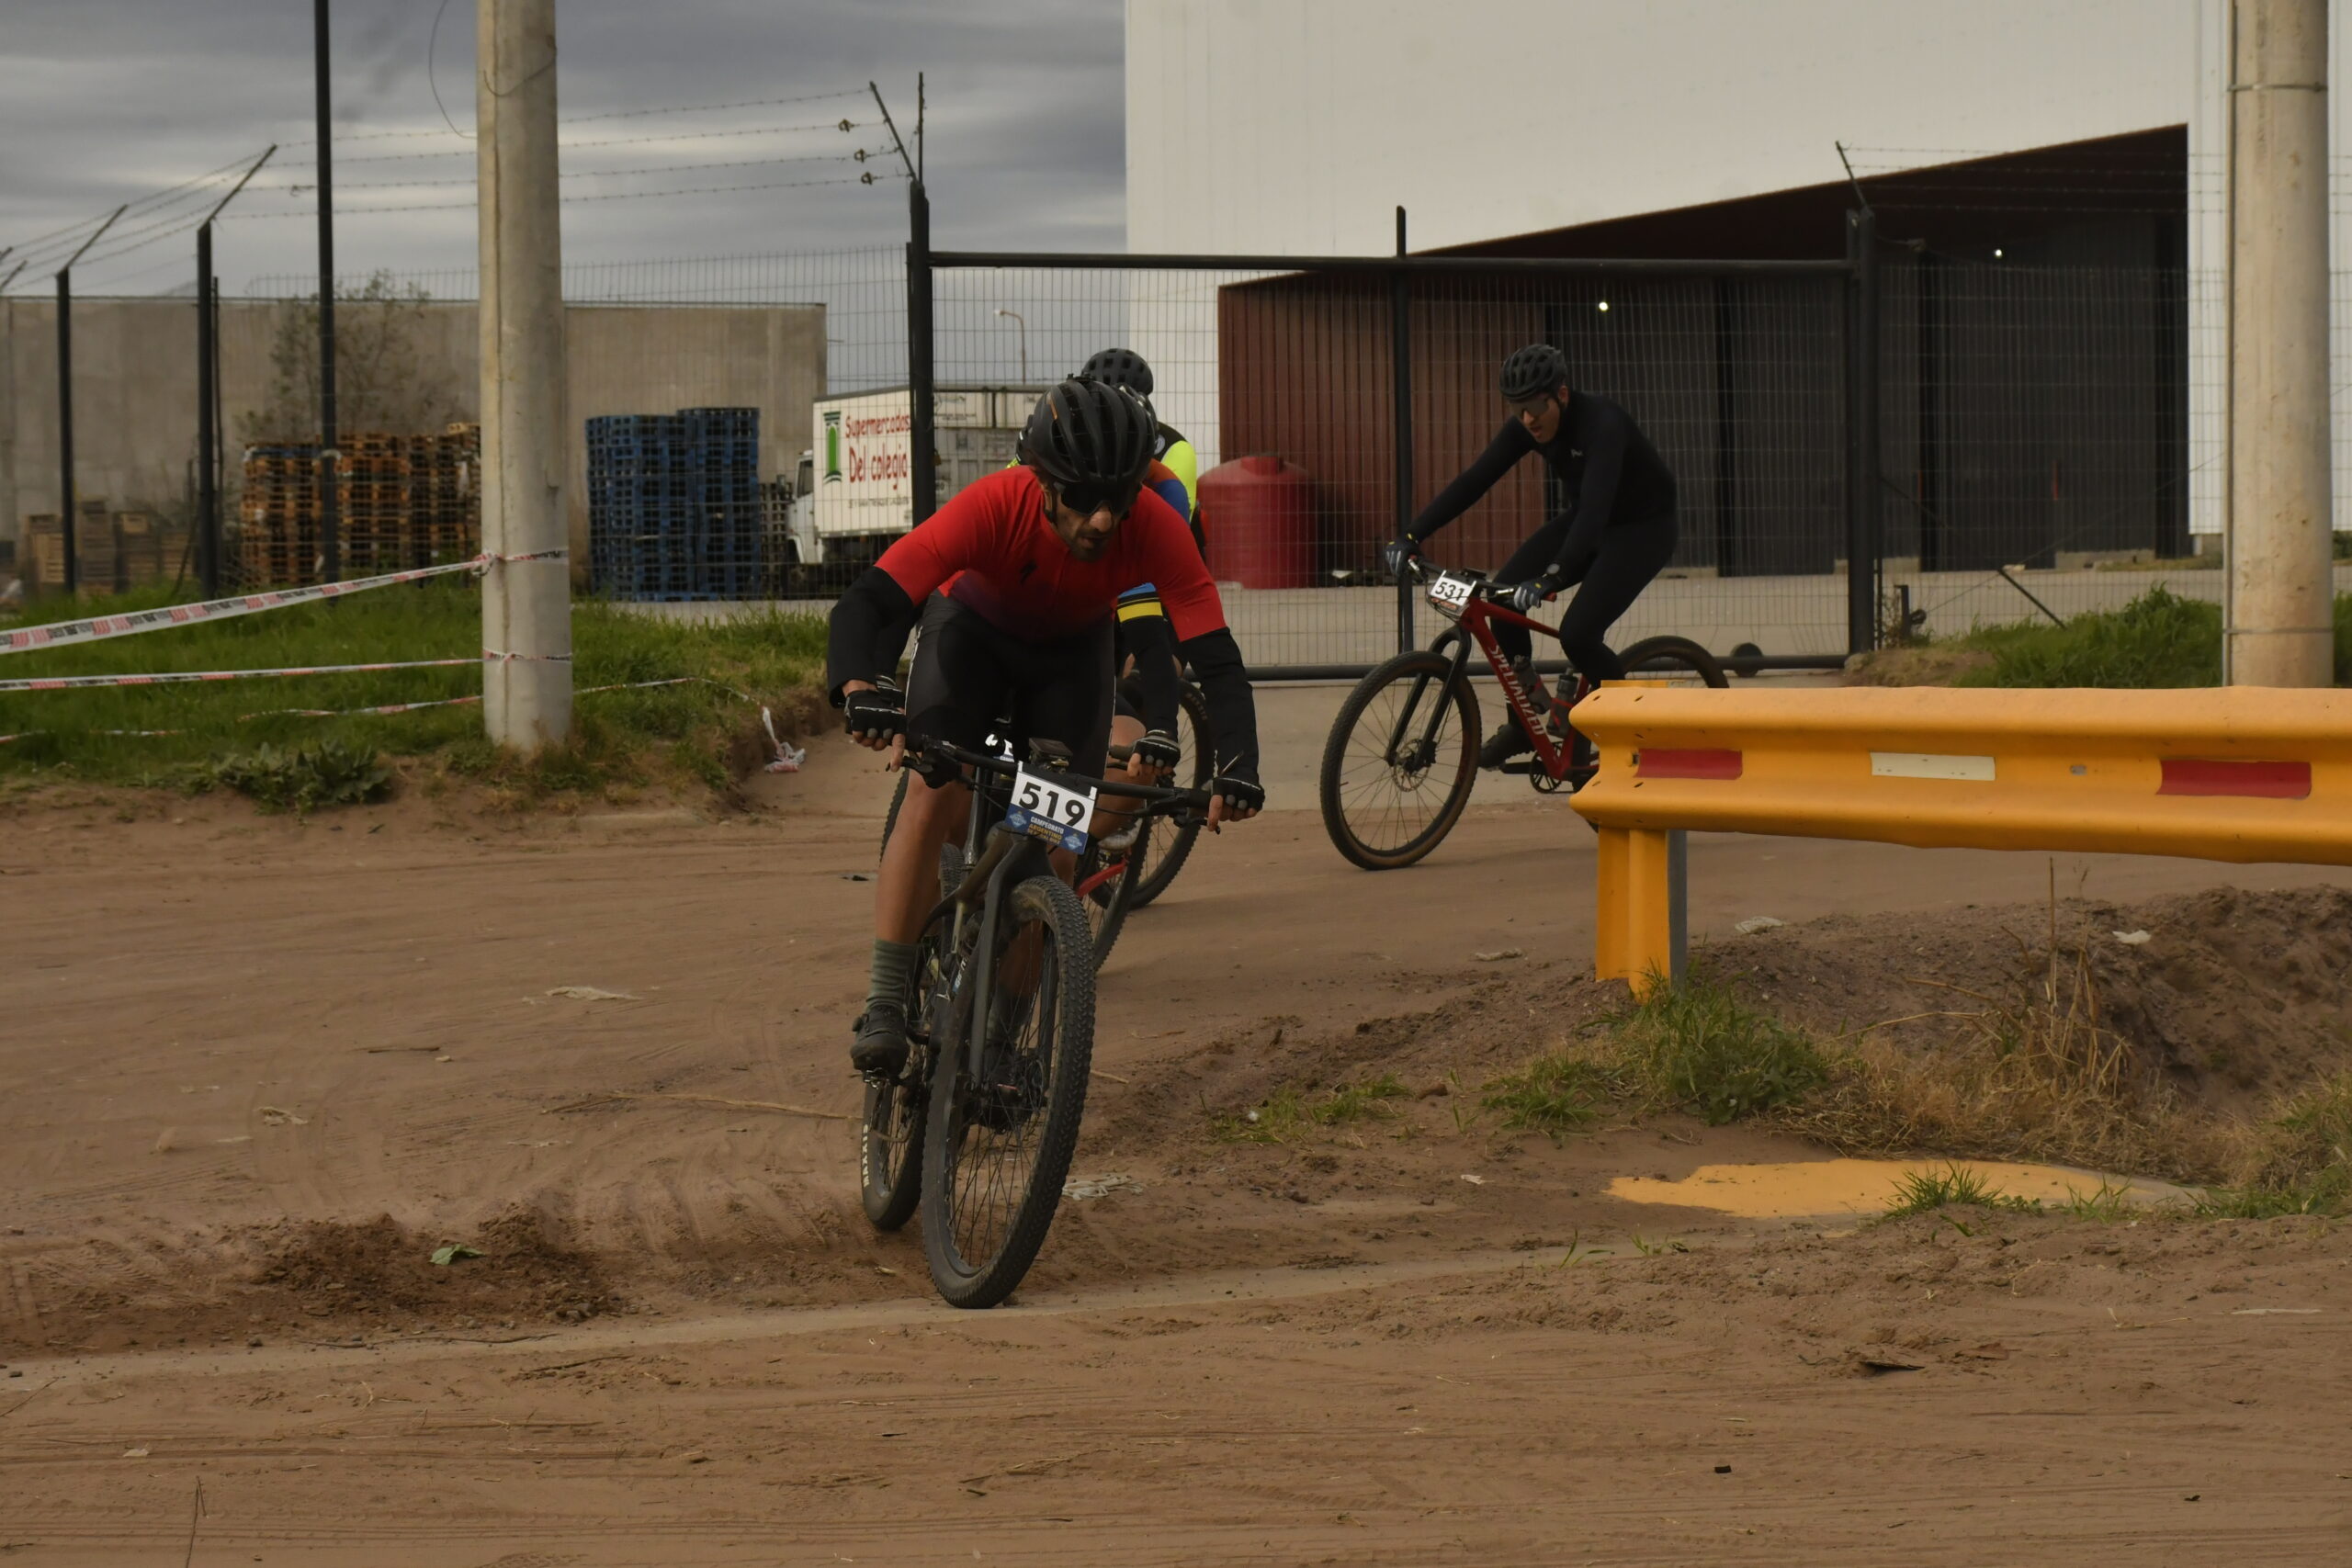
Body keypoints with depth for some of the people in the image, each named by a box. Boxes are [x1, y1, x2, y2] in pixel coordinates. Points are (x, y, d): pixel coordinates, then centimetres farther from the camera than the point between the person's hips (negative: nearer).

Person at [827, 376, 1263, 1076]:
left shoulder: (1155, 529, -35)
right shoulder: (993, 507, -40)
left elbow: (1217, 659, -36)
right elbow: (868, 602, -45)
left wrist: (1238, 768, -52)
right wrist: (857, 689, -65)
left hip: (1072, 651, 2)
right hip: (974, 629, -2)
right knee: (934, 795, -23)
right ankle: (884, 1003, -18)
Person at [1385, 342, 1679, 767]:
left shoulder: (1602, 424, -33)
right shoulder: (1525, 428, -12)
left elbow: (1596, 505, -44)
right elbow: (1474, 480, -15)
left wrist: (1553, 577, -55)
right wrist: (1411, 536, -25)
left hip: (1642, 529, -7)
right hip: (1585, 522, 7)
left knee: (1577, 634, -22)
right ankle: (1522, 723, 2)